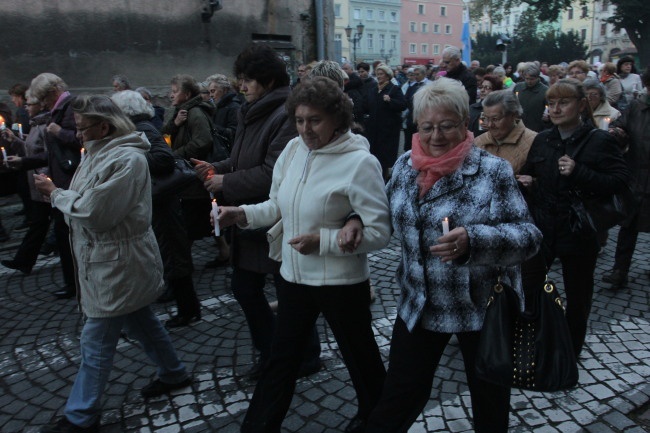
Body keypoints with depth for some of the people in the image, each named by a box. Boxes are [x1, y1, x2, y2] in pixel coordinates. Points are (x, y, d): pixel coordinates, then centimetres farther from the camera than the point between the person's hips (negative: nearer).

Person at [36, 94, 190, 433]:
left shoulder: (126, 159, -21)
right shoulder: (102, 153, 11)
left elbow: (93, 211, -24)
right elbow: (84, 202, 12)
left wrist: (55, 194, -11)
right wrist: (58, 193, -5)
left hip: (118, 265, -10)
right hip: (112, 261, 10)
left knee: (96, 343, 1)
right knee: (140, 321, 21)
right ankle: (173, 373, 39)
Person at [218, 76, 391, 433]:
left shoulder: (360, 162, -19)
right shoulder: (293, 150, 0)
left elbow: (380, 231, -19)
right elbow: (279, 206, 10)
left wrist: (323, 240, -25)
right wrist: (242, 214, -7)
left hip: (341, 281, -5)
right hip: (294, 274, 6)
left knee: (359, 355, 18)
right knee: (282, 357, 20)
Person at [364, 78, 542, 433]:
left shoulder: (493, 172, -15)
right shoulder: (405, 165, 0)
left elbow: (528, 236, -18)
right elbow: (388, 212, 17)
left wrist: (473, 241, -35)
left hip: (483, 307, -3)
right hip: (419, 305, 4)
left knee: (490, 403, 20)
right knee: (397, 401, 15)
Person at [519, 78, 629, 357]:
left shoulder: (600, 141, -8)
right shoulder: (542, 140, 5)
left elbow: (619, 182, -16)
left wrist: (578, 173, -26)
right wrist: (525, 182, -4)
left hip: (579, 232, -3)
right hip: (541, 229, 3)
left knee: (577, 297, 15)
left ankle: (571, 350, 36)